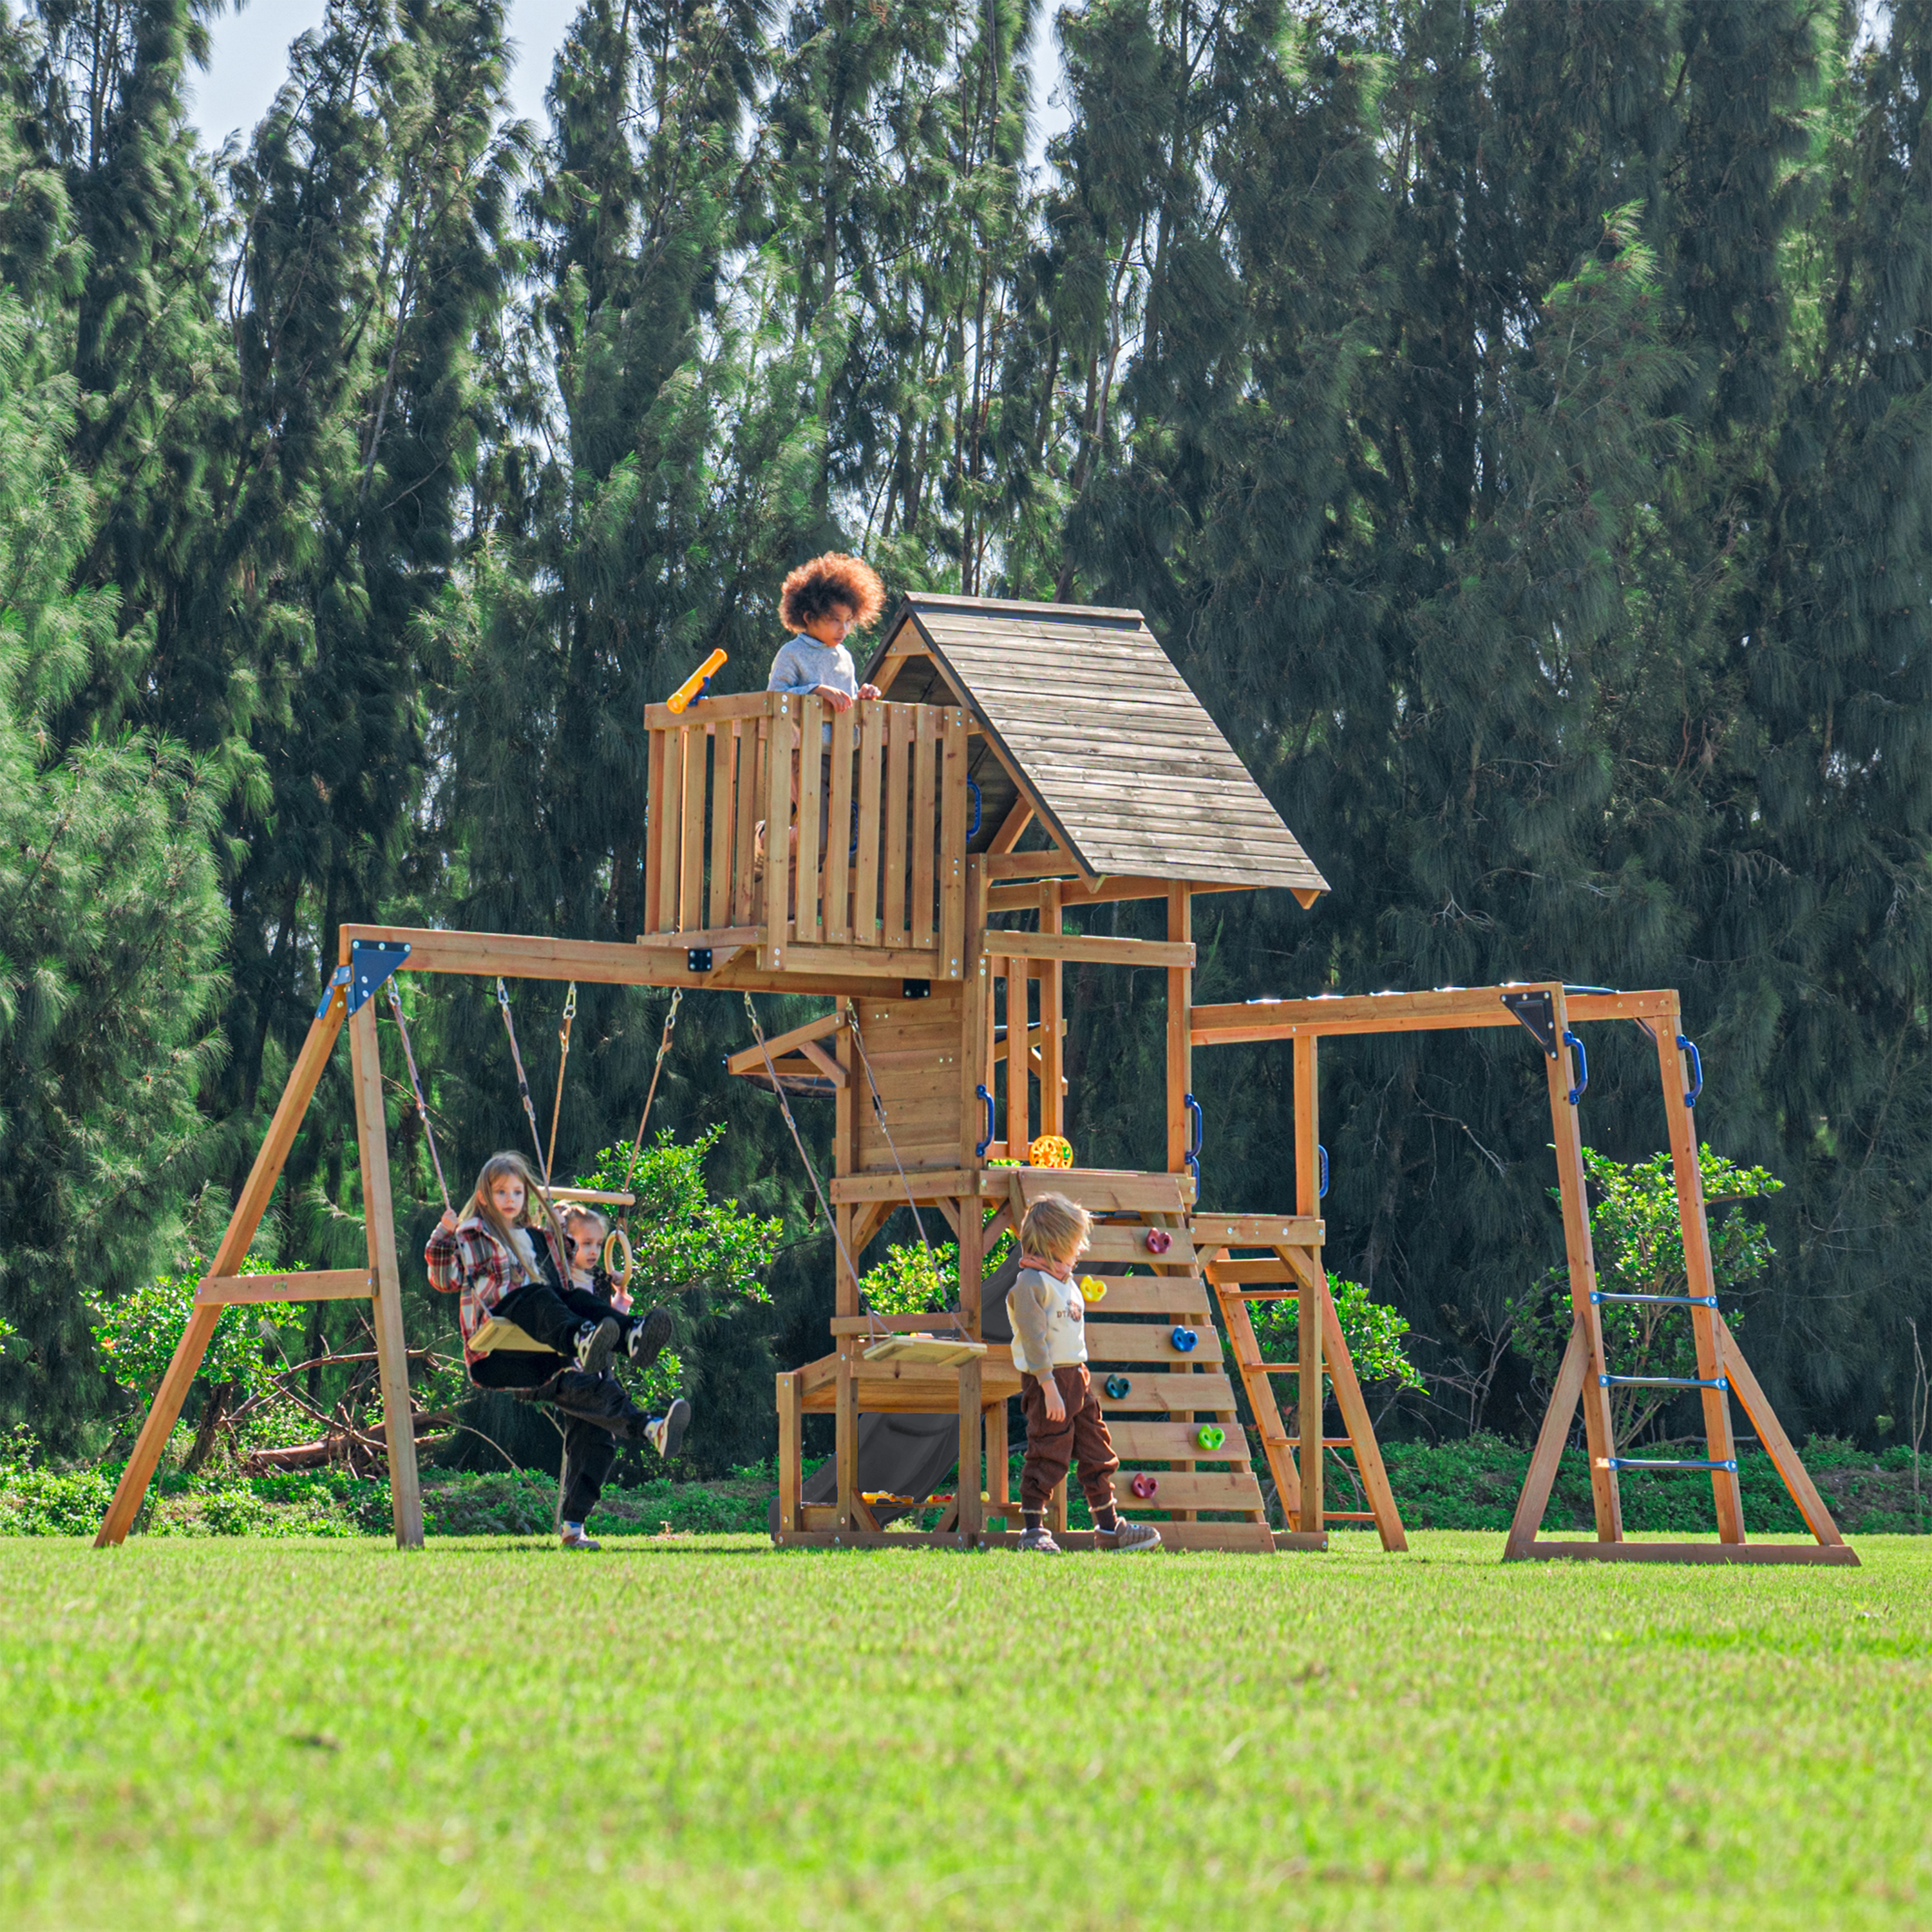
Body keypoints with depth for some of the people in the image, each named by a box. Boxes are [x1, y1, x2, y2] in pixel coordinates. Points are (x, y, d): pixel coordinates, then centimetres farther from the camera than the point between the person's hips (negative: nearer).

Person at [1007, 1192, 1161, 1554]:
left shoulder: (1065, 1280, 16)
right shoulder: (1032, 1283, -15)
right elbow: (1034, 1339, -19)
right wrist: (1049, 1388, -23)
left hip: (1076, 1375, 9)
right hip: (1047, 1380, -9)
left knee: (1097, 1454, 11)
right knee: (1048, 1456, -7)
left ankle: (1109, 1527, 18)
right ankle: (1033, 1531, 1)